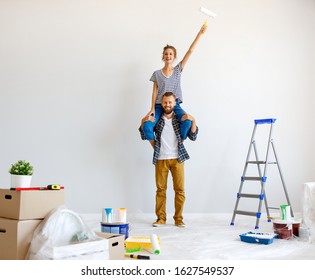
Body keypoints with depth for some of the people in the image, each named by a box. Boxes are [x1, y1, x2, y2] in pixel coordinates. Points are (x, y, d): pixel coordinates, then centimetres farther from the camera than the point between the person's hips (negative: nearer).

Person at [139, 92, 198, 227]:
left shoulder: (181, 119, 4)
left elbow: (193, 137, 1)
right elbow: (144, 136, 7)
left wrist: (193, 121, -13)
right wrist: (143, 122, -10)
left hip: (177, 159, 0)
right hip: (161, 159, 0)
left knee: (180, 189, 0)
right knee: (161, 189, 3)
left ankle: (178, 218, 10)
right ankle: (161, 218, 12)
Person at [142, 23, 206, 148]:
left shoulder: (178, 70, 6)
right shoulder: (157, 74, 6)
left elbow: (190, 51, 0)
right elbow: (154, 92, 3)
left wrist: (200, 34, -4)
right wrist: (152, 108, -10)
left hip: (175, 105, 0)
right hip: (159, 105, 0)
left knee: (187, 122, -29)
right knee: (147, 126, -25)